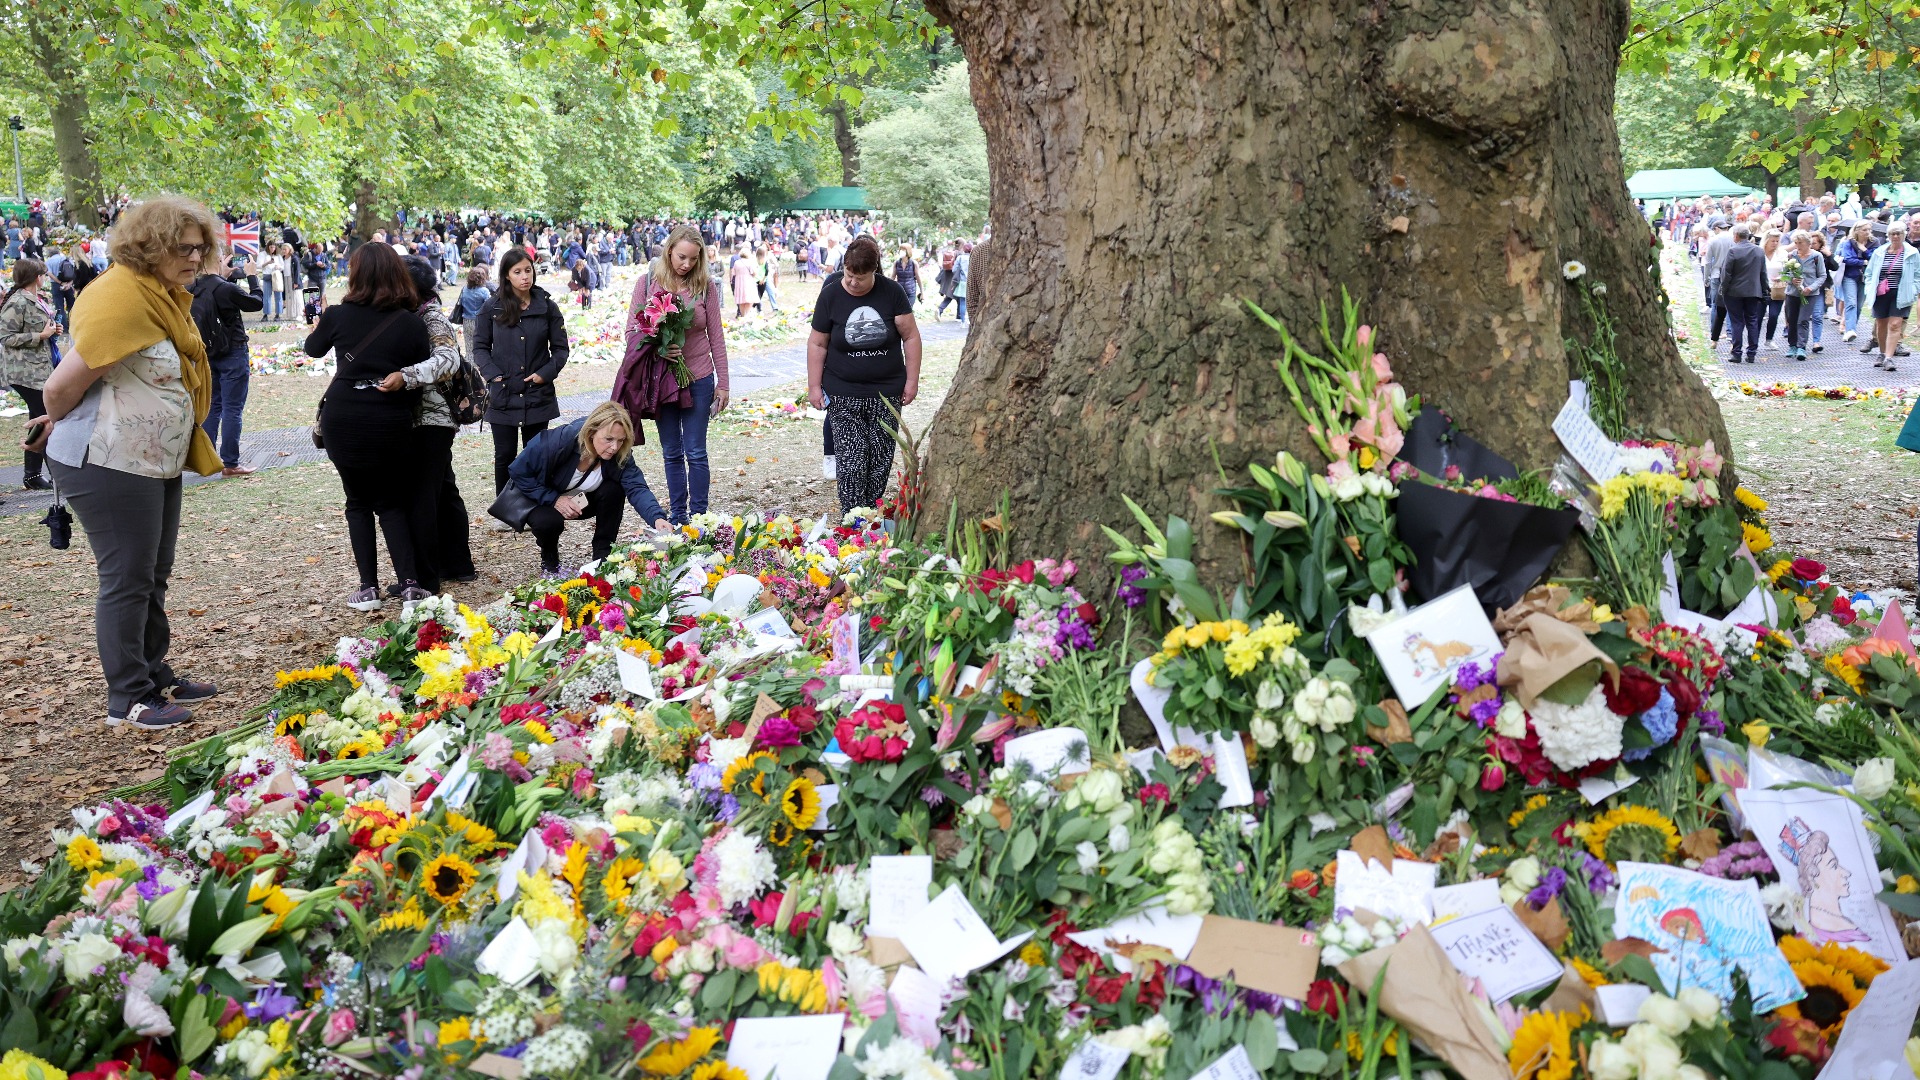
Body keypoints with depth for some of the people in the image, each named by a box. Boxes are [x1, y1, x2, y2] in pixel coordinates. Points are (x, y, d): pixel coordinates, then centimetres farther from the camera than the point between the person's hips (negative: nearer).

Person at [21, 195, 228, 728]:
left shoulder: (166, 296, 9)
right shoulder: (123, 297, -22)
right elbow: (62, 385, -21)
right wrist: (61, 426, -1)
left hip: (156, 461, 9)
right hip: (110, 464, -9)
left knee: (153, 577, 17)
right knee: (127, 580, -2)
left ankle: (156, 675, 30)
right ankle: (127, 700, 8)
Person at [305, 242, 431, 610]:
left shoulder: (339, 315, -2)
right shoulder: (412, 324, -4)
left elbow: (313, 348, 19)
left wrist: (318, 323, 39)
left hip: (342, 421, 0)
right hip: (391, 425, 0)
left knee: (359, 503, 13)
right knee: (391, 503, 14)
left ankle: (368, 588, 8)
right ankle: (410, 583, 3)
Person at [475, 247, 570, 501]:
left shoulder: (547, 307, 2)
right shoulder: (492, 308, 0)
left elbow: (561, 348, 6)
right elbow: (480, 347, 4)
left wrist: (545, 374, -8)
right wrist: (494, 376, -10)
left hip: (538, 396, 0)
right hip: (502, 395, 0)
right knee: (505, 456, 6)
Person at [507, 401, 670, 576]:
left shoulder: (620, 455, -24)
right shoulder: (557, 442, -34)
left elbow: (637, 488, -35)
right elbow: (519, 471, -23)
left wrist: (657, 518, -54)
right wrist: (553, 499, -31)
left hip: (581, 502, 3)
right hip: (542, 500, -3)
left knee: (613, 490, -25)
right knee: (546, 521, -34)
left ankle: (603, 555, -6)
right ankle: (549, 559, 2)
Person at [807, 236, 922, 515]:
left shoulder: (892, 293, -3)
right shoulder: (830, 295, -3)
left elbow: (910, 336, 2)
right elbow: (818, 344, 2)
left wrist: (912, 381, -1)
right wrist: (814, 386, 0)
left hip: (887, 393, 1)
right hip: (843, 395, -1)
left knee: (880, 460, 6)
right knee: (851, 460, -9)